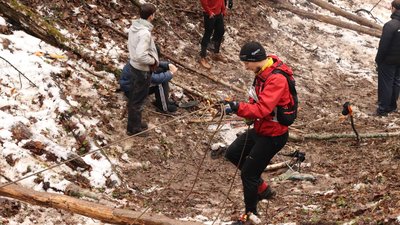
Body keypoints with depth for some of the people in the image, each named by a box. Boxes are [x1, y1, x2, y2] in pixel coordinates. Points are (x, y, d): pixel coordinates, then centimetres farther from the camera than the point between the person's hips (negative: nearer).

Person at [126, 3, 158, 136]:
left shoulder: (134, 26, -2)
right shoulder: (145, 33, -30)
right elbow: (140, 55, -34)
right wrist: (153, 61, -17)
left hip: (134, 65, 9)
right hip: (143, 69, -9)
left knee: (133, 96, 20)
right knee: (138, 100, 5)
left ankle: (135, 122, 35)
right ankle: (133, 128, 17)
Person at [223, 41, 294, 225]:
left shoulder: (277, 79, -28)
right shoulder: (262, 73, 1)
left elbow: (263, 109, -38)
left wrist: (240, 108, -49)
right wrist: (238, 109, -4)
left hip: (273, 136, -10)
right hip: (259, 129, 10)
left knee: (248, 173, -1)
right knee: (232, 154, 17)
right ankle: (262, 188, 30)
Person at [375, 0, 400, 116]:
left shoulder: (390, 25, -24)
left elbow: (383, 45, -21)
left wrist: (378, 59, -9)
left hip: (388, 60, -6)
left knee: (385, 84, 2)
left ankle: (383, 109, 6)